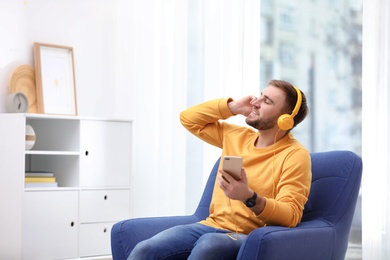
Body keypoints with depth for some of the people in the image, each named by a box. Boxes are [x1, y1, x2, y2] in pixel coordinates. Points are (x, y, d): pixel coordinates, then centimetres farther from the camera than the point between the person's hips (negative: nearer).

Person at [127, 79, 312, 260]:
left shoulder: (295, 155, -6)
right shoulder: (237, 136, 15)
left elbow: (291, 215, -16)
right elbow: (189, 119, 24)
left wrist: (249, 197, -33)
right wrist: (232, 107, 11)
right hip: (212, 226, 6)